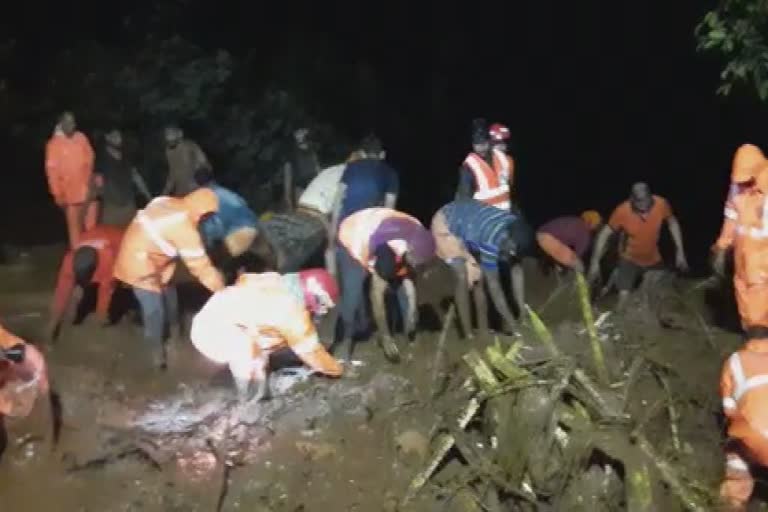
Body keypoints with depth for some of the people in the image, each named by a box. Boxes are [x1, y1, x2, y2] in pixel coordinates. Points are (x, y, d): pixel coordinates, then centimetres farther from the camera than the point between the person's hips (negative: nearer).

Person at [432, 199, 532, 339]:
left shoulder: (516, 235, -18)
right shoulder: (491, 240, -40)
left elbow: (517, 272, -10)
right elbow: (494, 285, -34)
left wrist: (524, 313, -11)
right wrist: (511, 323, -30)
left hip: (468, 220, 7)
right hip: (446, 224, -7)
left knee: (479, 276, -1)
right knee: (464, 277, -17)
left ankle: (484, 331, 8)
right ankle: (468, 335, -10)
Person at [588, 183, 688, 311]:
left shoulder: (661, 204, -25)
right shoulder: (622, 211, -29)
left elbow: (672, 223, -4)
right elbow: (605, 234, -16)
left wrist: (680, 252, -4)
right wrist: (595, 262, -17)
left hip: (654, 260, 3)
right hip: (630, 260, -2)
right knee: (624, 297, -16)